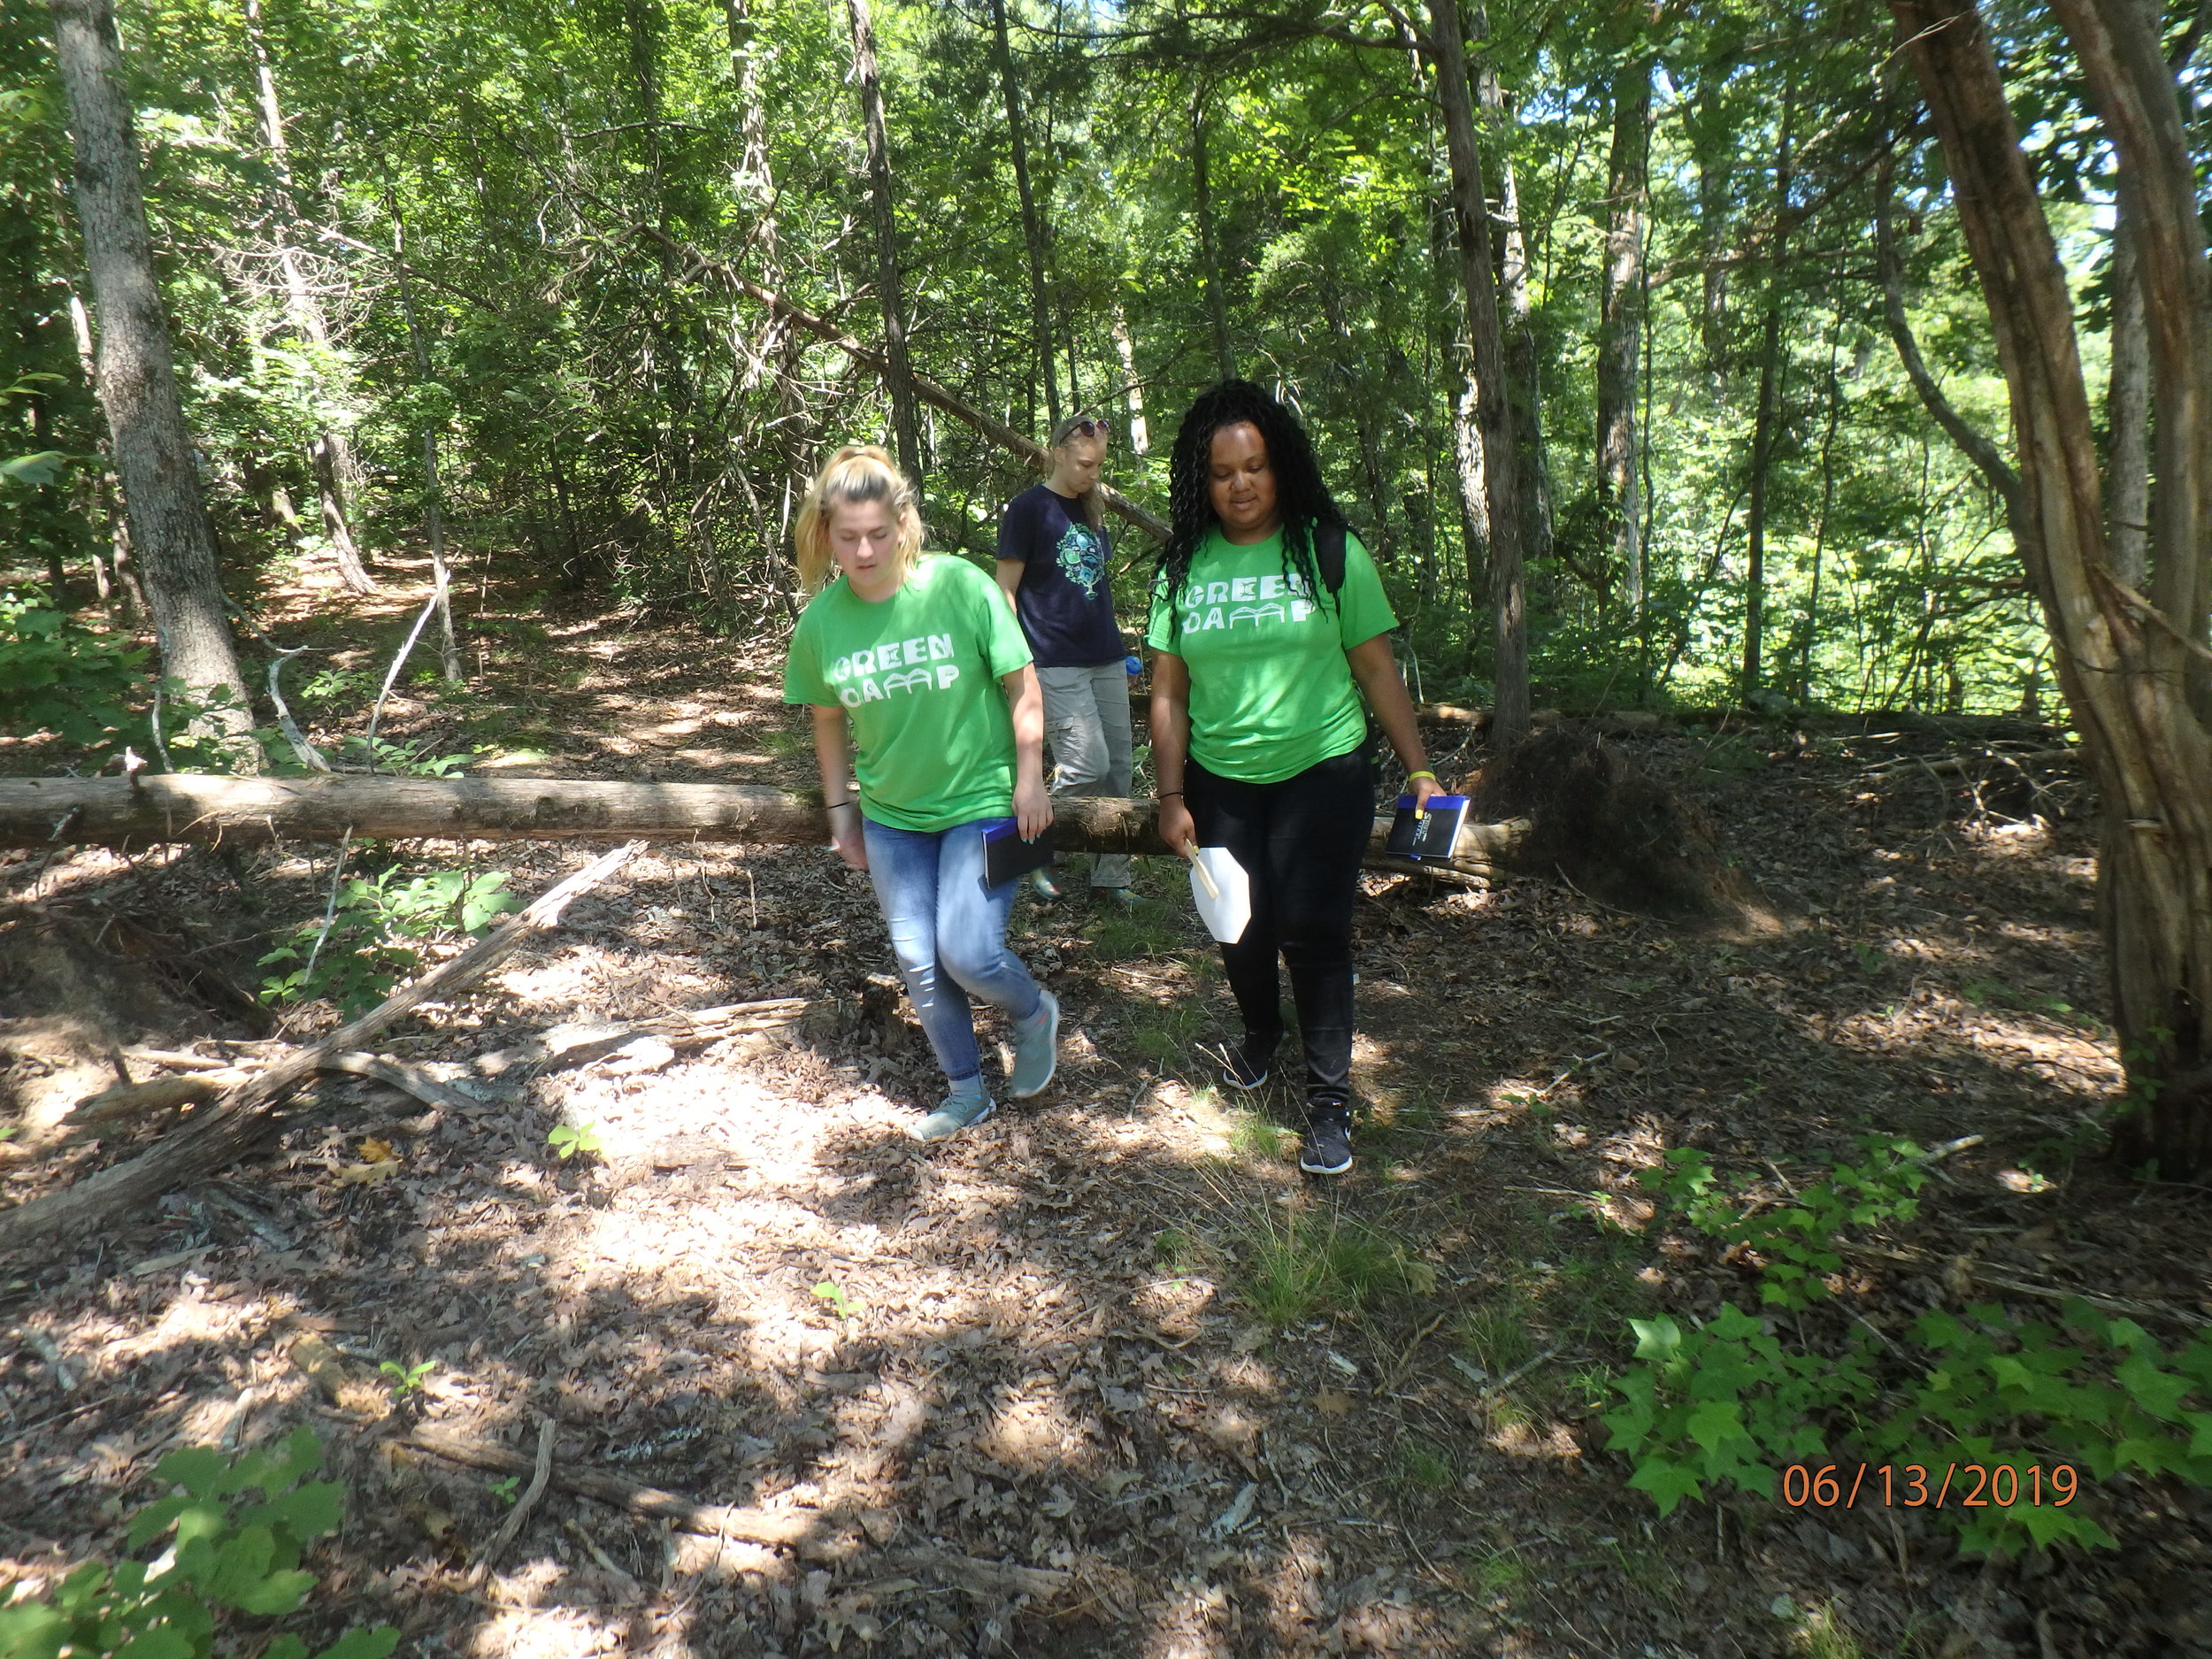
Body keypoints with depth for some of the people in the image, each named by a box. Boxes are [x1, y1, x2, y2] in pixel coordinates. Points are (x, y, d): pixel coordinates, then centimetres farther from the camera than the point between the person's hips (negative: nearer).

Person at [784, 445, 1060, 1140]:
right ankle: (966, 1092, 31)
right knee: (917, 963, 9)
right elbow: (829, 721, 9)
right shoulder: (820, 622, -6)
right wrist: (840, 809, 12)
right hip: (890, 817, 4)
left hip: (983, 802, -4)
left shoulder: (961, 586, -17)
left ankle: (1035, 1014, 25)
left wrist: (1030, 780, -9)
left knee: (967, 954, -10)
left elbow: (1021, 685, -9)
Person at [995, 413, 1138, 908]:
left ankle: (1110, 878, 15)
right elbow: (1006, 591, -6)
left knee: (1118, 769, 5)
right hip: (1056, 663, -7)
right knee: (1088, 766, -13)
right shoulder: (1027, 508, -4)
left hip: (1105, 659, 7)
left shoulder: (1090, 511, 16)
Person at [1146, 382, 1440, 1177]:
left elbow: (1376, 668, -2)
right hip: (1220, 781, 3)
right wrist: (1172, 795, -1)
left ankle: (1329, 1097, 12)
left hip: (1321, 773, -2)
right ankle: (1260, 1035, 42)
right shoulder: (1184, 565, 2)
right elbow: (1169, 692, 3)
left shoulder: (1329, 549, -4)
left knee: (1312, 931, -5)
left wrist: (1419, 769, -5)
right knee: (1240, 930, 10)